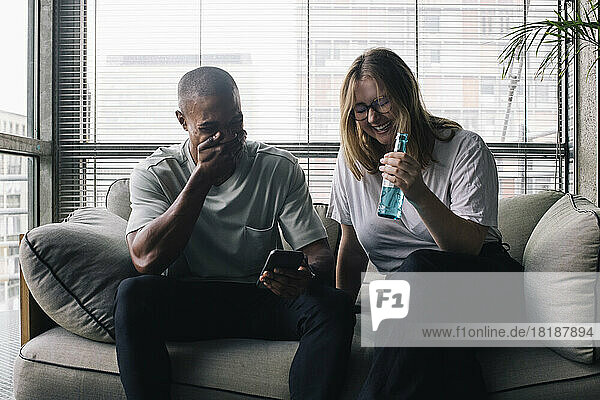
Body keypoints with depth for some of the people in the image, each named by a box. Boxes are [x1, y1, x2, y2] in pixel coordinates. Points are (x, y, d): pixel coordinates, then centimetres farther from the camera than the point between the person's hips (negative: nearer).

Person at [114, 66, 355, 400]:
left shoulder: (281, 169, -1)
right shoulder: (155, 173, -3)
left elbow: (320, 252, -3)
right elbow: (146, 260, -18)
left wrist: (308, 275, -29)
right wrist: (202, 177, -20)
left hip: (263, 301, 1)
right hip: (185, 303, 0)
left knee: (334, 304, -28)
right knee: (133, 294, -32)